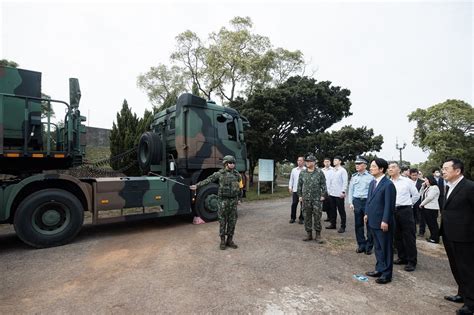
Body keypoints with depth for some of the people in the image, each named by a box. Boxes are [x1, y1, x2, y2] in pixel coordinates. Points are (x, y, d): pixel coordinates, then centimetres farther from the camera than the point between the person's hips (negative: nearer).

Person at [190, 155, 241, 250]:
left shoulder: (236, 174, 6)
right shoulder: (219, 173, -4)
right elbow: (208, 180, -6)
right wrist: (197, 185, -11)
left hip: (233, 200, 3)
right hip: (223, 200, -3)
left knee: (232, 221, 7)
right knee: (222, 220, 3)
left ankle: (230, 240, 19)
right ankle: (222, 241, 14)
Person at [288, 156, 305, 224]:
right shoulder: (294, 170, 10)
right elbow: (291, 179, 13)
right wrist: (290, 187, 5)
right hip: (295, 190, 3)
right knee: (294, 204, 5)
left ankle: (301, 218, 18)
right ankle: (292, 218, 17)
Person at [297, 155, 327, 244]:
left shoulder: (319, 172, -2)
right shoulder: (302, 172, 5)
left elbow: (323, 184, 1)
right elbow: (299, 185, 10)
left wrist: (322, 195, -5)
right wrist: (300, 195, 6)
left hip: (317, 199, -3)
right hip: (306, 199, 3)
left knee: (317, 217, 0)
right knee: (307, 217, 8)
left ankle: (318, 235, 12)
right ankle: (309, 234, 20)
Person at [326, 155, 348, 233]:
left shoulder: (343, 170, -7)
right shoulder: (332, 170, 12)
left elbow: (345, 182, -12)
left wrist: (343, 192, -18)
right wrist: (328, 190, 13)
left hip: (339, 194, -6)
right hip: (331, 194, 7)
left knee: (341, 211, 2)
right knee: (332, 210, 13)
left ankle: (343, 227, 10)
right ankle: (333, 224, 24)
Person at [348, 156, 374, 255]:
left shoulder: (370, 177, -5)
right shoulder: (354, 176, 8)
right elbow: (350, 190, 10)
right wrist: (350, 203, 4)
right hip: (357, 201, 4)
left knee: (369, 224, 4)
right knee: (358, 224, 9)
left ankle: (369, 246, 17)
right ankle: (361, 245, 22)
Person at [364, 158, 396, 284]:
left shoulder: (388, 184, -16)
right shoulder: (372, 182, 9)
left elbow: (389, 204, -18)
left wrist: (385, 221, -19)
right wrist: (367, 213, 12)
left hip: (382, 223, -8)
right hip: (373, 221, 8)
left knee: (386, 248, 7)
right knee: (377, 247, 19)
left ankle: (386, 274, 19)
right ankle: (380, 269, 32)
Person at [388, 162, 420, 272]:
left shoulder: (407, 181, -3)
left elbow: (416, 195, 6)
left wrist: (408, 204, 10)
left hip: (405, 210, -3)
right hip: (392, 211, 3)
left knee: (409, 237, 2)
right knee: (397, 236, 13)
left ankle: (412, 261, 12)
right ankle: (402, 258, 27)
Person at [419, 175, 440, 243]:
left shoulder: (434, 187, -10)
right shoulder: (427, 188, 18)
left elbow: (429, 198, -17)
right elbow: (420, 194, 18)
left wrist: (422, 204, -10)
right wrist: (423, 186, 10)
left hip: (431, 208, -9)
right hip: (426, 207, 9)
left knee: (433, 223, -3)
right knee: (429, 223, 13)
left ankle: (435, 238, 5)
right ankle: (432, 236, 21)